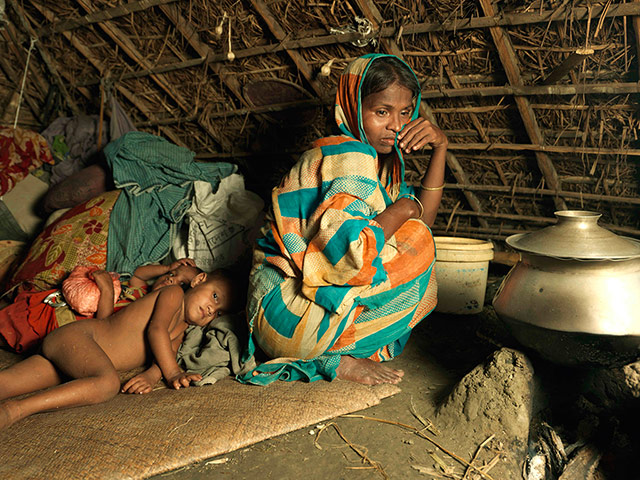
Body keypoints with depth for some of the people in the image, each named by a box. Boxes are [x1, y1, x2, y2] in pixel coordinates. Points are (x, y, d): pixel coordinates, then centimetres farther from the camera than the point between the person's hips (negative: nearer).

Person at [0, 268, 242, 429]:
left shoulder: (180, 332, 23)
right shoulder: (173, 293, -1)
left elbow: (164, 354, 8)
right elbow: (156, 330, -16)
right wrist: (172, 373, -20)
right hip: (74, 337, -9)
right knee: (107, 383, -36)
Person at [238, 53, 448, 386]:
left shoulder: (375, 156, 13)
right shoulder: (351, 159, -18)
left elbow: (423, 217, 11)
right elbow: (347, 255, -31)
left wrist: (440, 147, 3)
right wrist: (402, 209, -14)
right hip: (287, 316, -9)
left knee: (412, 238, 17)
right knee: (414, 246, -13)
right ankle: (341, 358, -5)